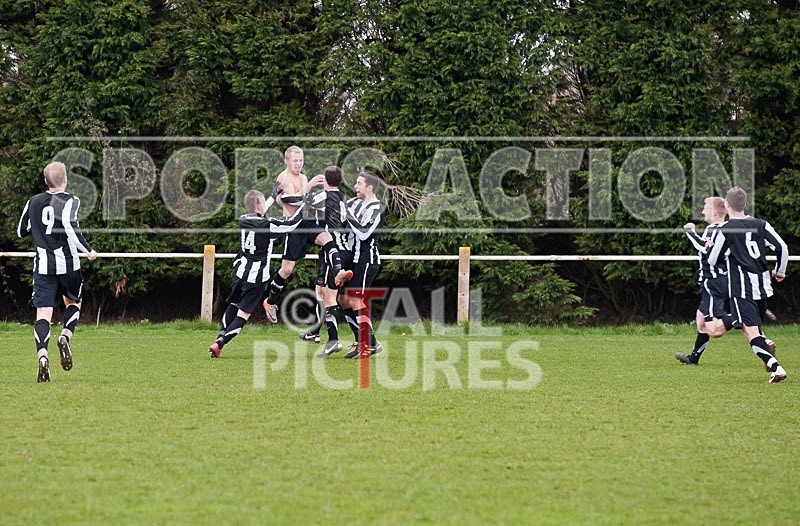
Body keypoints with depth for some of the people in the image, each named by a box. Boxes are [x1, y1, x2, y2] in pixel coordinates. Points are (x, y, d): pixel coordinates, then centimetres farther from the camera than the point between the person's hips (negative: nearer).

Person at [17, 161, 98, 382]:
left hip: (43, 265, 2)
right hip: (67, 263, -2)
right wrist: (88, 251, -8)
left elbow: (21, 230, 18)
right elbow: (71, 228, -20)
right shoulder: (70, 201, -5)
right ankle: (65, 337, -3)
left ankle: (42, 356, -24)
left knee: (43, 313, -4)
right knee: (73, 303, 22)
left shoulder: (34, 202, 9)